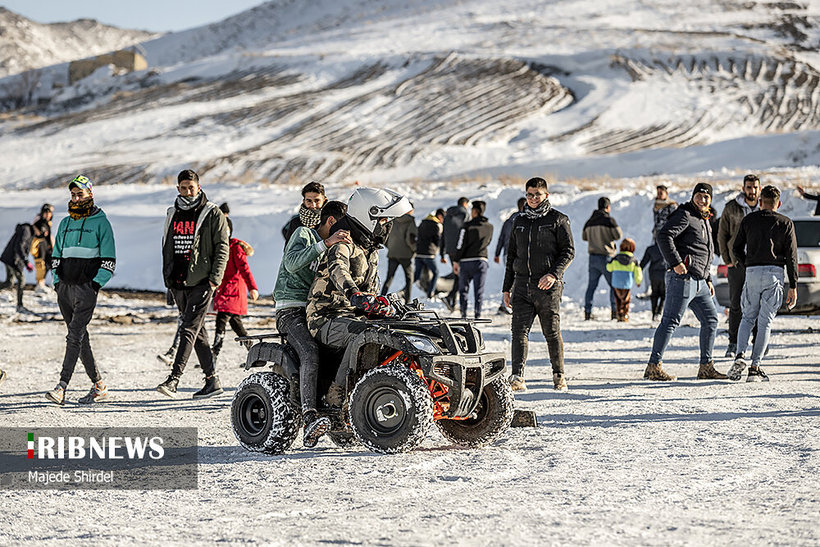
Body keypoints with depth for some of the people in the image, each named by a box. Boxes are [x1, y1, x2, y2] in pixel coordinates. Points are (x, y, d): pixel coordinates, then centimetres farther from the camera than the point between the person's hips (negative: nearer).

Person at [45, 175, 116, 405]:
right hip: (65, 287, 6)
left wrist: (96, 284, -12)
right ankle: (98, 385, 16)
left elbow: (108, 260, -3)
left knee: (75, 336, -14)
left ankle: (62, 388, -22)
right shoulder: (65, 223, 17)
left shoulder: (100, 222, -1)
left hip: (86, 287, -6)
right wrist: (57, 281, 11)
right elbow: (57, 255, 24)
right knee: (80, 337, 8)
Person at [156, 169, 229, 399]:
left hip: (201, 281, -6)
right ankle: (213, 382, 14)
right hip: (178, 283, 6)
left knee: (190, 329, -14)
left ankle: (174, 379, -21)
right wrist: (167, 277, 16)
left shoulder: (213, 214, -2)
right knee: (198, 333, 9)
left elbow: (222, 248, -6)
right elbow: (167, 247, 23)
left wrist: (214, 279, -14)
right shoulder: (173, 214, 15)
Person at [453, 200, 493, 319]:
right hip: (481, 261, 2)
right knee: (479, 290, 3)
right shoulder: (489, 227, 5)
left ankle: (463, 314, 6)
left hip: (466, 261, -2)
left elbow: (461, 244, -9)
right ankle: (477, 314, -3)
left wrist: (456, 260, -4)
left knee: (463, 289, 9)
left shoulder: (468, 226, -8)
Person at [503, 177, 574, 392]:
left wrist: (554, 273, -18)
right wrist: (507, 287, 17)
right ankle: (517, 377, -12)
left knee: (552, 332, 2)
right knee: (519, 330, -7)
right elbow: (511, 255, 21)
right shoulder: (519, 221, 17)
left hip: (547, 286, -4)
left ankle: (559, 375, 16)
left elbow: (568, 251, -3)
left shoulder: (558, 219, 2)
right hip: (522, 286, 4)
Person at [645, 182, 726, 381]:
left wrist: (708, 279, 22)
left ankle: (706, 367, 16)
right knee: (671, 320, -10)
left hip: (699, 282, 10)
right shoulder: (685, 216, -6)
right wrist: (675, 262, -25)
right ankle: (653, 367, -10)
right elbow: (664, 236, -20)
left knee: (710, 319, 10)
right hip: (683, 277, -10)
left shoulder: (705, 222, 23)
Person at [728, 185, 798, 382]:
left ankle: (740, 356, -8)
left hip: (752, 273, 1)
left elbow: (736, 249, 6)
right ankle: (755, 368, -2)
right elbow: (791, 256, 1)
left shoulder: (748, 220, 8)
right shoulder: (786, 223, 5)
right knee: (765, 321, 3)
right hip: (775, 272, -1)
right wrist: (793, 287, 2)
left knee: (748, 317, 15)